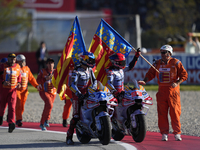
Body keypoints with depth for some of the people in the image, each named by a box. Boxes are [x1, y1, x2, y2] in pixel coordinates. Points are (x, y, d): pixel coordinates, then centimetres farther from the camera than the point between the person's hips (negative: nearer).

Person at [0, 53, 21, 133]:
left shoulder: (18, 67, 7)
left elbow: (19, 77, 22)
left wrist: (19, 83, 3)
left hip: (13, 90, 1)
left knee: (12, 107, -12)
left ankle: (11, 124, -18)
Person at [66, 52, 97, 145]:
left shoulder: (89, 70, 9)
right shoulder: (77, 71, -15)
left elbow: (94, 80, 23)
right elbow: (72, 85, -24)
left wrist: (93, 87, 4)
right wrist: (78, 94, -33)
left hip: (86, 94, 7)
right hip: (77, 95, -7)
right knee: (76, 116, -13)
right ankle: (69, 137, -11)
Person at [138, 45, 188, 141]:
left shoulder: (176, 63, 0)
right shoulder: (157, 63, 10)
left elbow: (184, 74, 0)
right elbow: (150, 74, 11)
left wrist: (177, 83, -14)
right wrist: (145, 81, -7)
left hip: (173, 90, -3)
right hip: (161, 90, 3)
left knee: (175, 112, -5)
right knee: (162, 112, 0)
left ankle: (177, 133, 2)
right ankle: (164, 133, 6)